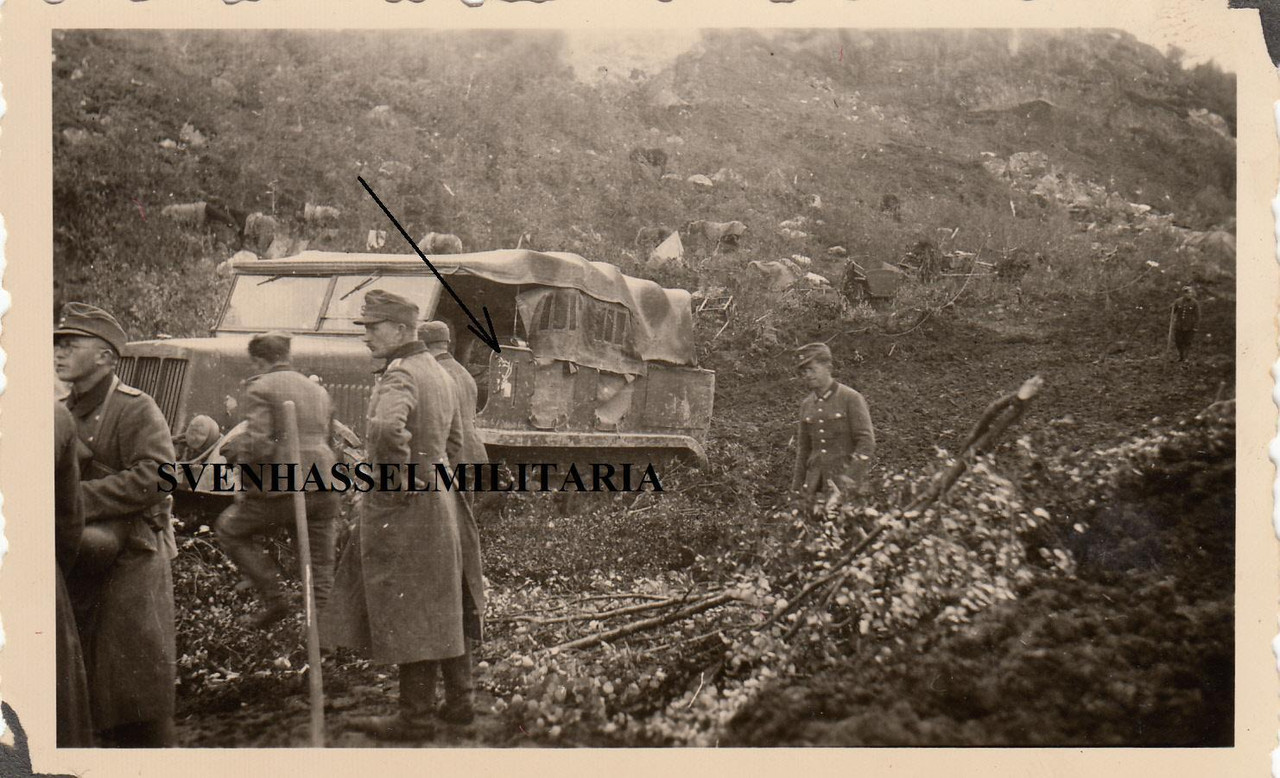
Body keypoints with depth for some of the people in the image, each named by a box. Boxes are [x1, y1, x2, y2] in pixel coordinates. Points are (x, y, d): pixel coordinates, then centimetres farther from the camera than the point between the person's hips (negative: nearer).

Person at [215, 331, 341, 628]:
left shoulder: (260, 388, -5)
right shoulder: (318, 390, 18)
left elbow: (258, 445, -16)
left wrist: (235, 450, 4)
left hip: (282, 489, -6)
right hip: (325, 488, 6)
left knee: (230, 529, 19)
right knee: (321, 569, 11)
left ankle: (274, 600, 10)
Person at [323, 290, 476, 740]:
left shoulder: (399, 374, -17)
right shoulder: (436, 370, 13)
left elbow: (388, 426, -37)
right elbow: (454, 437, 24)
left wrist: (396, 479, -24)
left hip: (401, 508, -10)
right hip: (439, 497, 10)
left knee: (406, 610, -3)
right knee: (441, 604, 16)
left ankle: (415, 715, 3)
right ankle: (457, 699, 25)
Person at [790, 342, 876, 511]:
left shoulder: (851, 398, -5)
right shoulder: (807, 405, 12)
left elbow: (866, 443, -10)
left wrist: (850, 476, -19)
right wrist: (797, 488, 15)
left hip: (846, 484, -5)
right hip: (816, 484, 5)